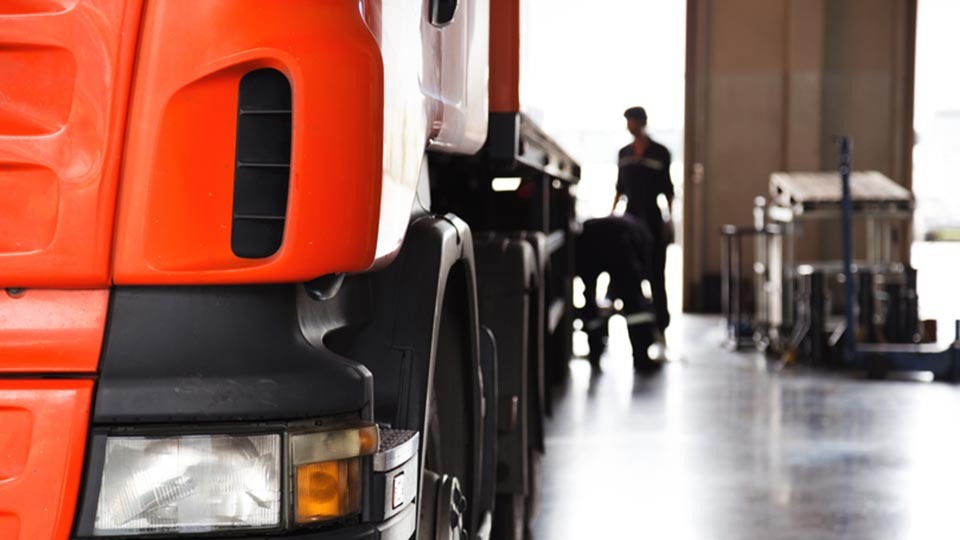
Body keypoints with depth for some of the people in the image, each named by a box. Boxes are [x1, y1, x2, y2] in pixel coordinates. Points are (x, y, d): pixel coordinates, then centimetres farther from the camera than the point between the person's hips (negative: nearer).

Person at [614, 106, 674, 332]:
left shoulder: (660, 152, -1)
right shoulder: (624, 153, 9)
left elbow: (667, 189, -1)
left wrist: (670, 218, -7)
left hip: (653, 218, -3)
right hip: (631, 217, 3)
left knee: (655, 272, -1)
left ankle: (661, 322, 4)